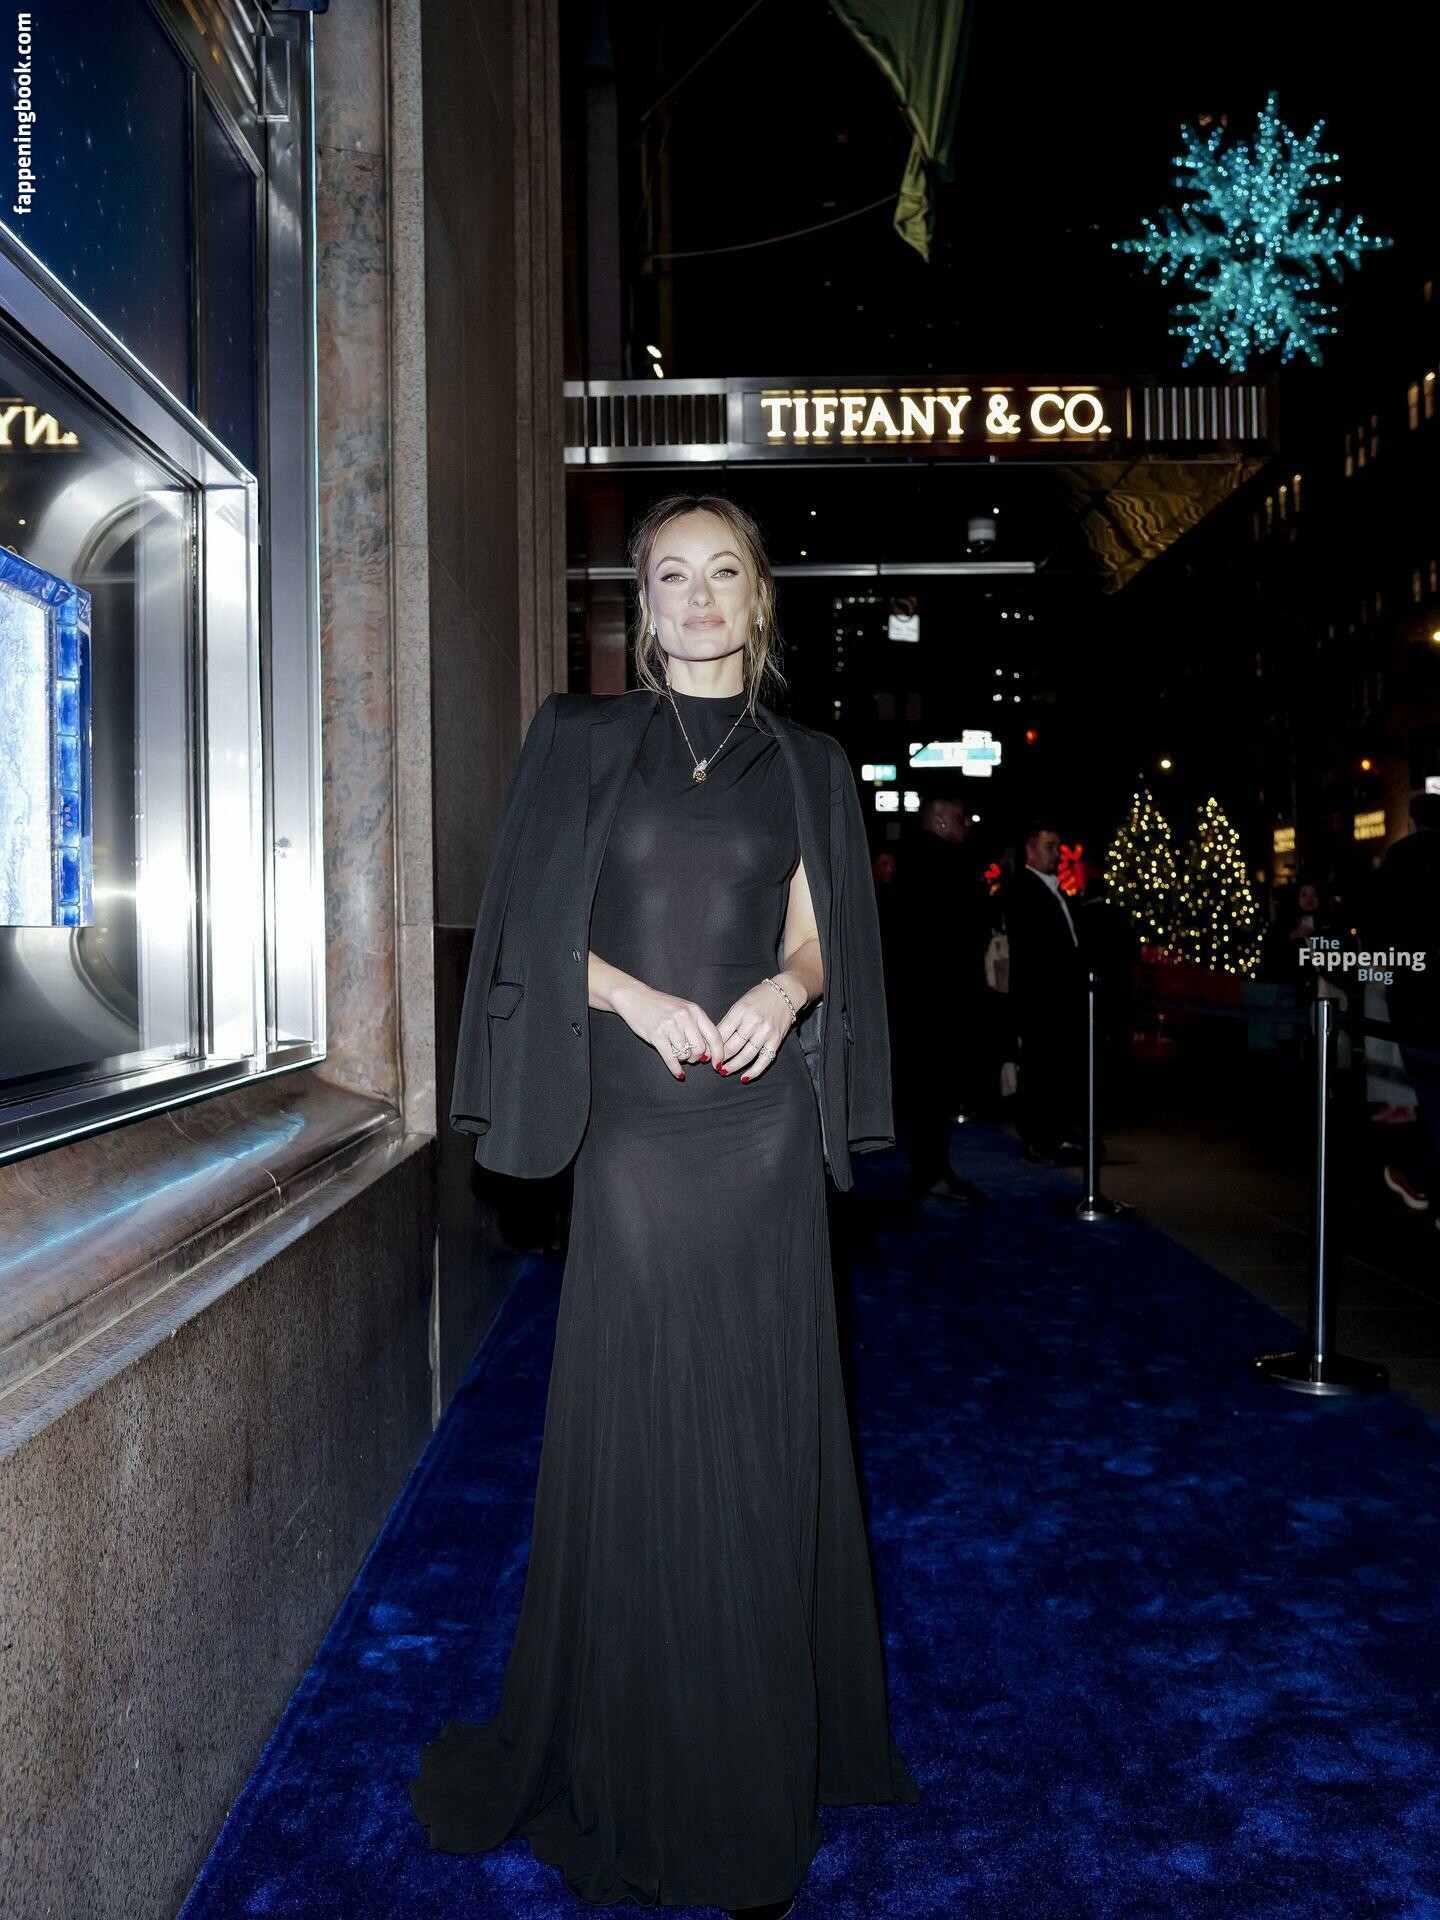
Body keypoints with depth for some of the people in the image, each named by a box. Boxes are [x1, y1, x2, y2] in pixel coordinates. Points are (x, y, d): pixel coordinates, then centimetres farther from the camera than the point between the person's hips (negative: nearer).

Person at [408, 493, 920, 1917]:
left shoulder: (803, 765, 11)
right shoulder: (583, 739, 8)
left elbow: (810, 943, 7)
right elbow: (539, 929, 3)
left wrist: (781, 990, -15)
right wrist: (635, 996, -14)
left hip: (761, 1118, 1)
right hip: (633, 1118, -1)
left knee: (761, 1425, 6)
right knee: (636, 1425, 4)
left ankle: (762, 1773, 24)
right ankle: (636, 1763, 23)